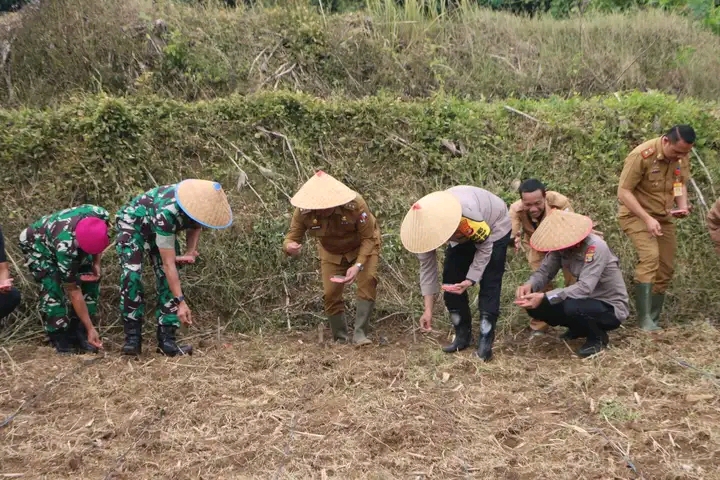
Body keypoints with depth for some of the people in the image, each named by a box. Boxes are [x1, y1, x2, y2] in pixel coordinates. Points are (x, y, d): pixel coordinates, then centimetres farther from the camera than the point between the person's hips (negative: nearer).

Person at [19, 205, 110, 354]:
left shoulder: (102, 215, -33)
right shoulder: (66, 246, -46)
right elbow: (73, 291, -36)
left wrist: (96, 264, -16)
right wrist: (90, 329, -33)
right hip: (37, 244, -6)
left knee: (91, 280, -9)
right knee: (52, 287, -26)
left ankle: (79, 335, -1)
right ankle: (61, 341, -13)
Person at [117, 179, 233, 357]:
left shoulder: (200, 205, -25)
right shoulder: (166, 214, -44)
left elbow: (195, 226, 2)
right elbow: (168, 264, -39)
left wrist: (191, 252, -13)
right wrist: (181, 302, -41)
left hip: (157, 229, 6)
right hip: (132, 222, -6)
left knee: (169, 280, -8)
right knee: (131, 275, -23)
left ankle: (167, 340, -6)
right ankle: (132, 337, -15)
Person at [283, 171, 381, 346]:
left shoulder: (355, 205, -37)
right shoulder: (303, 211, -30)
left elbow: (368, 238, -27)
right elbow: (292, 236, -22)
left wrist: (358, 265, -41)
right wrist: (289, 247, -49)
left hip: (362, 247, -2)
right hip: (331, 253, 3)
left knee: (368, 280, -25)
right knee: (331, 293, -6)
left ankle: (360, 334, -20)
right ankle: (340, 339, 14)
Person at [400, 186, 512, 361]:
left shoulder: (468, 214, -46)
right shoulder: (425, 225, -27)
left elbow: (485, 248, -27)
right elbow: (427, 266, -16)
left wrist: (470, 280, -33)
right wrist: (428, 309, -17)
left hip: (494, 227, -5)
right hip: (462, 234, 5)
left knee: (489, 284, -15)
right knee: (451, 280, -4)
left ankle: (485, 341, -10)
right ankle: (462, 335, 9)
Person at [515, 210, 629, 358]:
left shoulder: (595, 248, -30)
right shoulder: (561, 245, -10)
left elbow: (585, 287, -38)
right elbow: (544, 271, -8)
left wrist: (544, 297, -42)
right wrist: (529, 285, -31)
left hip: (611, 308, -7)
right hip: (589, 299, 7)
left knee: (572, 307, -37)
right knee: (534, 305, -8)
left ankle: (598, 337, -4)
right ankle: (580, 329, 15)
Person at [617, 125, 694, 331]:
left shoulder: (682, 156, -5)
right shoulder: (641, 155, -25)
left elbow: (681, 184, 11)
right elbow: (623, 192, -22)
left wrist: (683, 206, -10)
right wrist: (647, 218, -30)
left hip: (664, 217, 7)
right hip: (636, 214, -7)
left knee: (666, 267, 6)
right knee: (649, 257, -27)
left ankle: (654, 318, 18)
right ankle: (644, 318, -23)